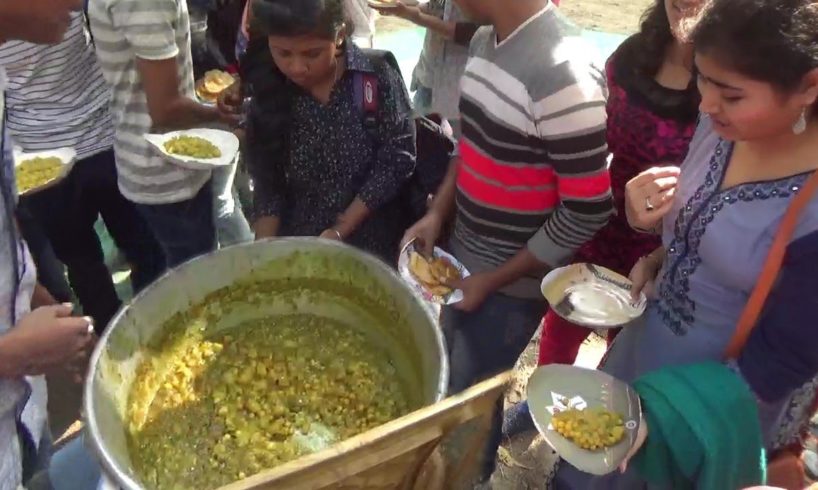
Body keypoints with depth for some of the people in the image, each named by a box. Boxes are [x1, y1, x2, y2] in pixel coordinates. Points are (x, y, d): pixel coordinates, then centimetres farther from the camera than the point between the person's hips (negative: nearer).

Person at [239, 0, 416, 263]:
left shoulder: (378, 78, -14)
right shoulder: (269, 93, -5)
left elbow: (396, 161, -14)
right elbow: (268, 185, -2)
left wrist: (340, 231, -16)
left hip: (369, 244, -2)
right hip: (295, 247, 3)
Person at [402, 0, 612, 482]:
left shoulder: (562, 71, -26)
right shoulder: (485, 40, 1)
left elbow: (588, 209, -23)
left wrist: (494, 280, -16)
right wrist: (438, 213, 0)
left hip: (513, 280, -7)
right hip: (464, 256, 8)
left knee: (469, 393, 11)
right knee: (447, 374, 24)